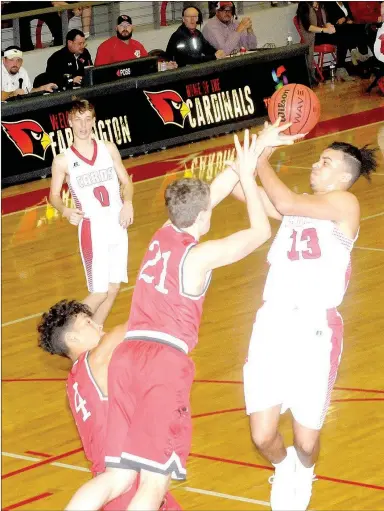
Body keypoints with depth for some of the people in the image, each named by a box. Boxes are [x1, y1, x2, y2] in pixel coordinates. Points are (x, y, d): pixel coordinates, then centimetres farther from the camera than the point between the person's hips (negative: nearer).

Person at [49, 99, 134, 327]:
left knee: (114, 288, 8)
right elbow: (54, 195, 1)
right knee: (99, 292, -7)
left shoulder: (109, 149, 4)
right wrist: (66, 211, -20)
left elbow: (126, 181, 10)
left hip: (118, 225, 4)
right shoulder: (63, 160, -6)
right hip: (92, 229, -4)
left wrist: (128, 203, -10)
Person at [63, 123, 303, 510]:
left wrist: (257, 147, 29)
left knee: (117, 478, 8)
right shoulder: (200, 255, -4)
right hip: (164, 363, -7)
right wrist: (247, 173, 13)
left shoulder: (162, 235, 14)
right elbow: (260, 232, 7)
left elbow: (210, 192, 24)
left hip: (127, 356, 7)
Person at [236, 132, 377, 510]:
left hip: (314, 330, -5)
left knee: (306, 441, 3)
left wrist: (262, 160, -7)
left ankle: (303, 474, 39)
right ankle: (283, 468, 33)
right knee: (263, 436, -2)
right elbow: (241, 190, 14)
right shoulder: (299, 205, 18)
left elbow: (284, 202, -17)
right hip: (273, 324, 5)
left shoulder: (344, 203, -4)